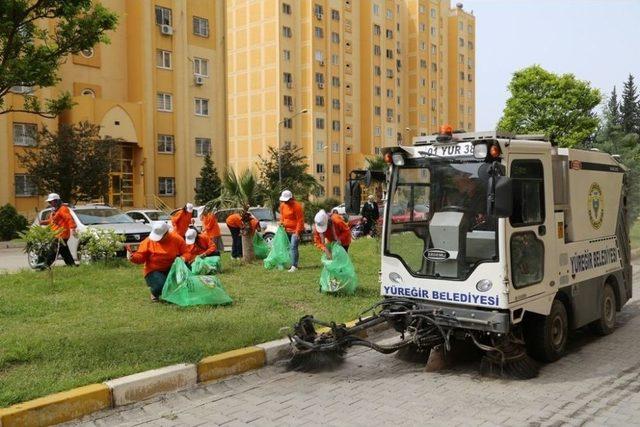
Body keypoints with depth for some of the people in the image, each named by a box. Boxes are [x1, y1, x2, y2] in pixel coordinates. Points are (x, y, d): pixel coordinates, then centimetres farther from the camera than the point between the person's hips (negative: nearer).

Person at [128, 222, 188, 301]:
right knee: (161, 285, -34)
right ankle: (155, 292, 9)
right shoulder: (148, 241, -11)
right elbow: (140, 257, -9)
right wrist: (133, 257, -31)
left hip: (171, 269, 3)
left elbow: (186, 253, -4)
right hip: (154, 271, -3)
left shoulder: (177, 239, -8)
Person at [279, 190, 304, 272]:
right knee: (288, 247, 10)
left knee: (293, 247, -16)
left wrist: (297, 232, -21)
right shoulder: (283, 205, 3)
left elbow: (300, 220, -18)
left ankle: (294, 266, -16)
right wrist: (281, 221, 2)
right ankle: (289, 263, 20)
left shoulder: (297, 206, -18)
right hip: (287, 230, 7)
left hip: (295, 230, -7)